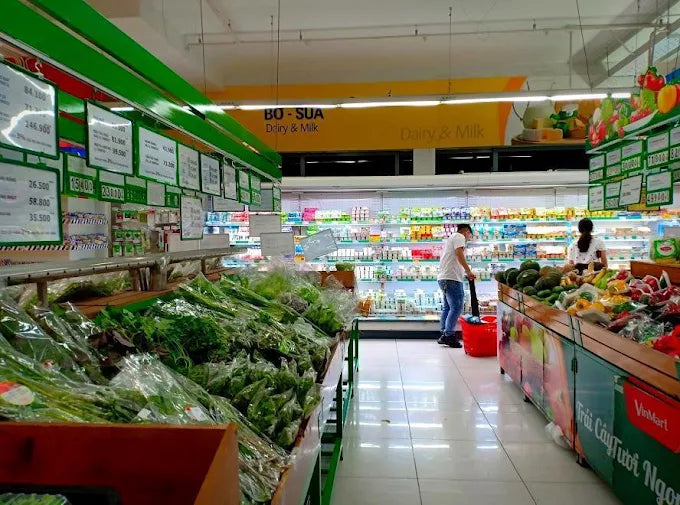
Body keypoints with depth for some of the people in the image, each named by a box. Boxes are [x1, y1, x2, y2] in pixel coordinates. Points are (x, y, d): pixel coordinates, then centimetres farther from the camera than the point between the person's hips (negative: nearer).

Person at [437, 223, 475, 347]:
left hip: (444, 278, 11)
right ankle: (448, 335, -9)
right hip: (452, 278, -11)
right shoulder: (459, 237, -3)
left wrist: (465, 273, 20)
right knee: (457, 307, -10)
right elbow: (459, 255, -19)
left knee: (448, 307, 14)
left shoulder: (452, 238, 28)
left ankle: (444, 335, 17)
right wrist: (469, 271, -20)